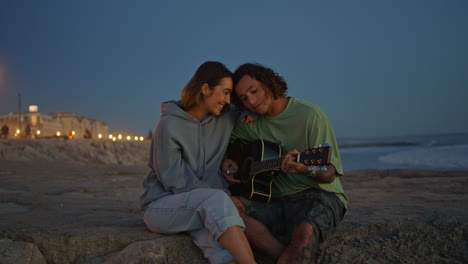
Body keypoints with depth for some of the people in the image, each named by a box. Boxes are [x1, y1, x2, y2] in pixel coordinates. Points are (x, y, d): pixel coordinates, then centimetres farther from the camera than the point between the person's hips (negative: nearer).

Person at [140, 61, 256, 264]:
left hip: (203, 205, 4)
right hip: (162, 204, -4)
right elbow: (174, 181, -15)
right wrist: (222, 198, -14)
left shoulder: (225, 120, 4)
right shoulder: (170, 124, -14)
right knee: (217, 201, -36)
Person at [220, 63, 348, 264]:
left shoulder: (310, 115, -7)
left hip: (318, 194, -5)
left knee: (305, 230, -40)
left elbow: (330, 173, -9)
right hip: (276, 201, 5)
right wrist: (224, 162, 3)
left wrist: (306, 169, -32)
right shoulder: (250, 124, 10)